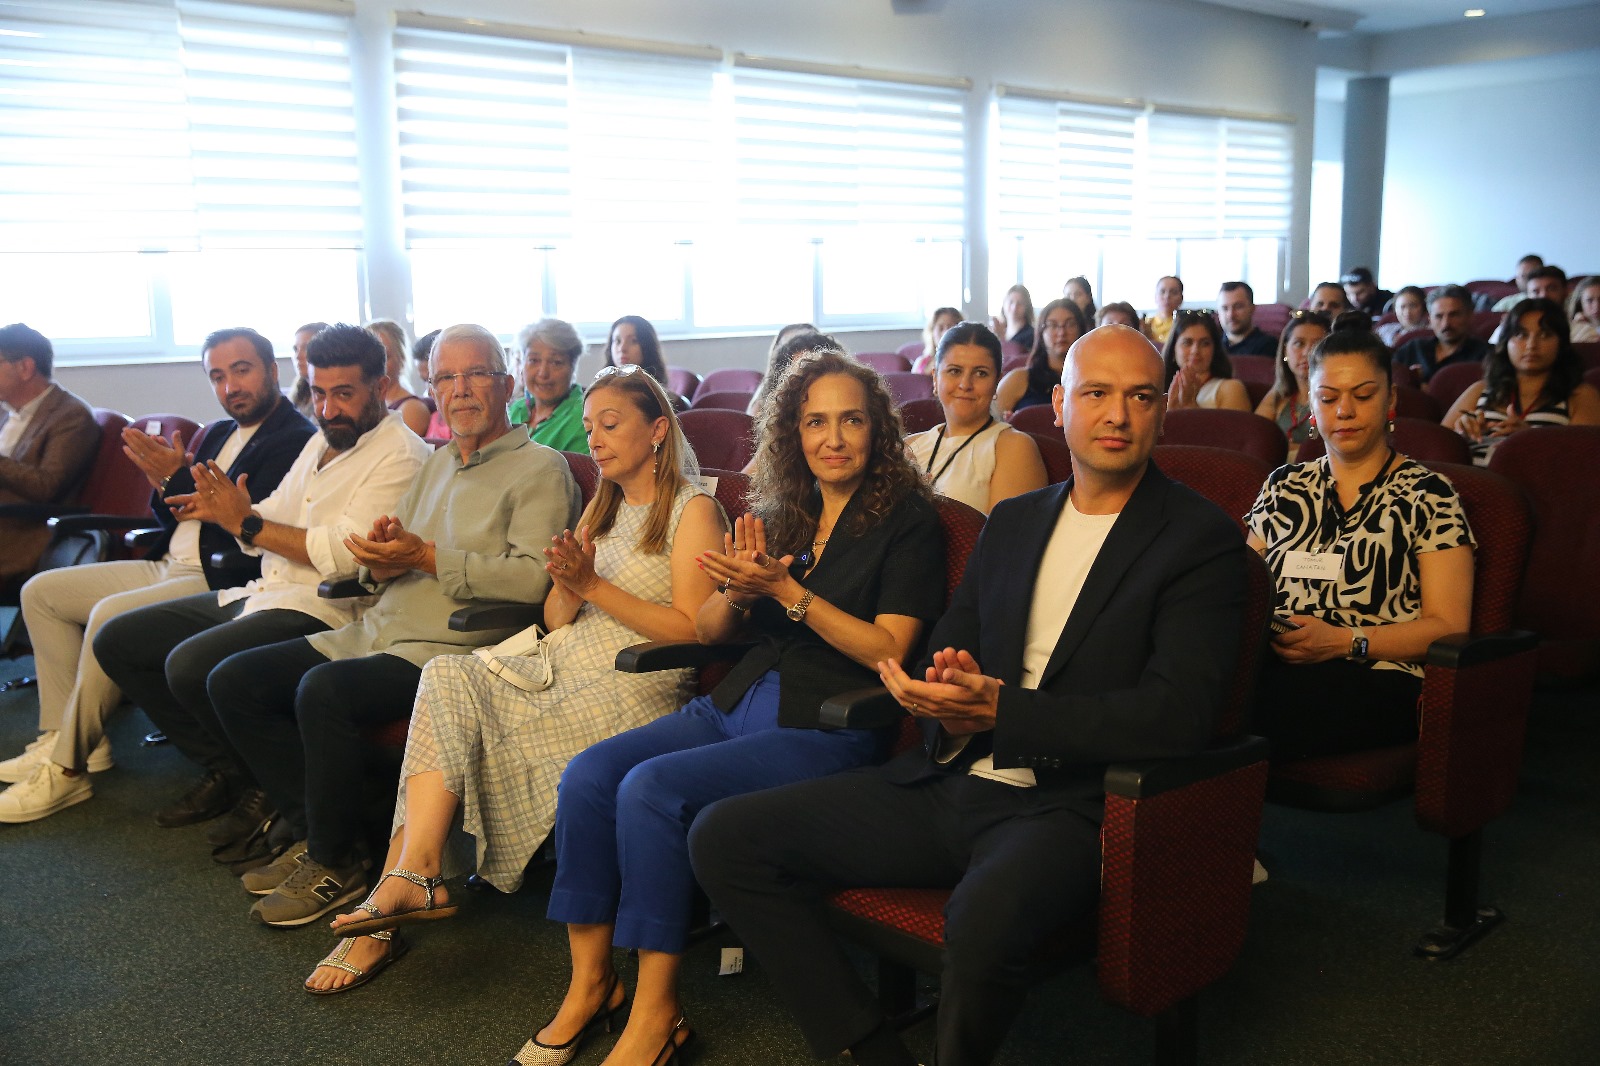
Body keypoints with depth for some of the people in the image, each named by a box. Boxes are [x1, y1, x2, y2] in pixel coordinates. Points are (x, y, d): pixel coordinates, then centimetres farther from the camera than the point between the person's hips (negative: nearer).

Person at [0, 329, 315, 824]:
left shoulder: (297, 440, -12)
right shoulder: (219, 433, 17)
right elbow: (174, 519, 17)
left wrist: (178, 477, -17)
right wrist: (163, 481, -4)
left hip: (218, 580, -10)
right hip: (168, 567, 10)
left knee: (111, 615, -30)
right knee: (40, 592, 8)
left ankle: (67, 768, -15)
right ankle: (67, 735, 6)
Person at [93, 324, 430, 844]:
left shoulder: (400, 454, -12)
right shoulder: (321, 441, 17)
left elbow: (346, 553, -23)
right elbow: (272, 522, 18)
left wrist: (248, 524, -13)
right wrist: (226, 512, -5)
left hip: (324, 608, -10)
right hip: (262, 595, 10)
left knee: (191, 665, -30)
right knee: (117, 641, 9)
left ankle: (268, 789, -6)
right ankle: (223, 771, 13)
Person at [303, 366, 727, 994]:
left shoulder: (694, 511, -1)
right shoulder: (603, 507, 22)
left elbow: (692, 631, -11)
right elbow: (556, 620, 17)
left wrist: (594, 587, -14)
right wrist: (567, 587, -7)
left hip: (635, 684, -7)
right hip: (563, 667, 7)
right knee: (447, 677, -21)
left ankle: (410, 879, -11)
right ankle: (414, 879, -27)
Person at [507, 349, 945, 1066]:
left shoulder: (907, 518, -2)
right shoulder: (780, 515, 15)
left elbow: (888, 651, -11)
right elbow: (708, 631, 17)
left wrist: (787, 591, -15)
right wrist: (737, 593, -6)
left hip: (827, 726, -6)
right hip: (738, 702, 7)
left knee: (652, 787, -26)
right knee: (587, 775, -14)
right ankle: (589, 983, -1)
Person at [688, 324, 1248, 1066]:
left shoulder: (1202, 540, -4)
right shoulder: (1012, 522, 15)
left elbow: (1180, 714, -15)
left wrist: (998, 711, -22)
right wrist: (946, 704, -10)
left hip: (1069, 804, -6)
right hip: (950, 783, 6)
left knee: (984, 917, -39)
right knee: (726, 838, -5)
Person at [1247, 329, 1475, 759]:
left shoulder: (1427, 494, 9)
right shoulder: (1284, 486, 22)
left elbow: (1449, 625, 2)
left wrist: (1344, 640, -12)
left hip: (1378, 680, -4)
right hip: (1275, 667, 4)